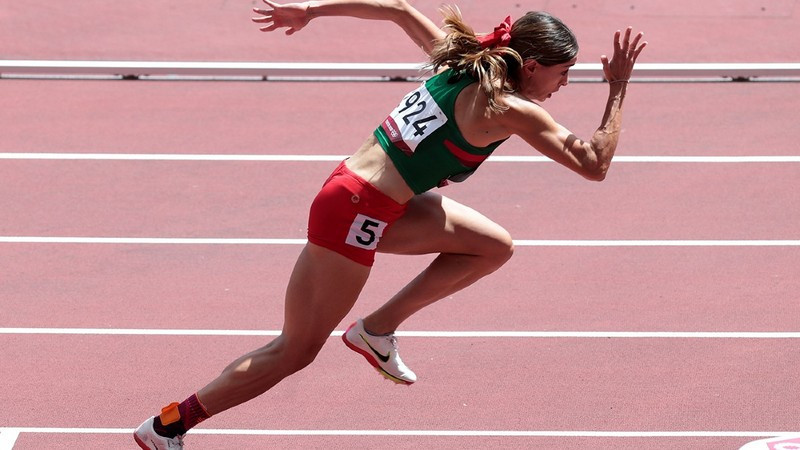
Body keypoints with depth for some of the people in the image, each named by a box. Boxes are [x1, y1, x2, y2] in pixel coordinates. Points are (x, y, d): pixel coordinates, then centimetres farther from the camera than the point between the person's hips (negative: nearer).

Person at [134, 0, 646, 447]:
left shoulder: (463, 59, 6)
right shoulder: (511, 110, -17)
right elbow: (594, 164, -15)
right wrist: (618, 88, -10)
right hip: (357, 215, -9)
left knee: (494, 247, 11)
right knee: (296, 351, 1)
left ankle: (378, 328, 16)